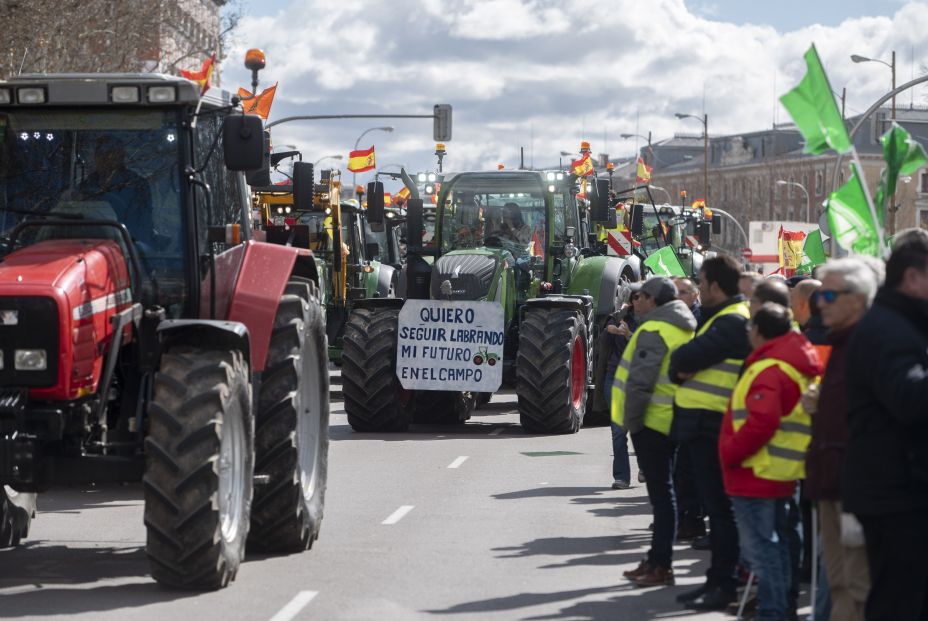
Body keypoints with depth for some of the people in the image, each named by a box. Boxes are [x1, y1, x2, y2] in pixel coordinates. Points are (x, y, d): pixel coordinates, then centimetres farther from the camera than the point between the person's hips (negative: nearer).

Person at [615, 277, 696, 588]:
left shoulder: (654, 330, -16)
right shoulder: (684, 329, 14)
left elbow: (640, 381, -22)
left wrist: (632, 420, -13)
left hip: (651, 422, -9)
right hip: (671, 420, 9)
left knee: (660, 493, -6)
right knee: (663, 491, 14)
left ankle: (660, 565, -3)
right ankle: (657, 559, 22)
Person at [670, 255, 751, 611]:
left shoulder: (732, 322, -15)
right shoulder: (721, 318, 19)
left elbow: (686, 358, -21)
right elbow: (688, 360, 16)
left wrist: (679, 366, -1)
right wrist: (684, 370, -4)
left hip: (712, 426, -10)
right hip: (703, 424, 10)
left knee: (719, 507, -5)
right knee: (715, 505, 14)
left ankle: (723, 584, -1)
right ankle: (717, 581, 21)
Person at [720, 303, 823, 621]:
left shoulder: (768, 370, -18)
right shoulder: (794, 365, 14)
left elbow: (762, 422, -30)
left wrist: (730, 452, -19)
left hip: (757, 472, -10)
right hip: (780, 473, 10)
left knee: (759, 545, -6)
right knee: (776, 542, 17)